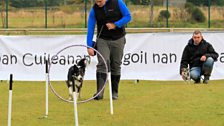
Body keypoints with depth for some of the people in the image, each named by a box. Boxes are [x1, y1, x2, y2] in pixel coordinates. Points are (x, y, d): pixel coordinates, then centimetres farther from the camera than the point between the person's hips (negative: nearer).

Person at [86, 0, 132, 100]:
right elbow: (90, 29, -5)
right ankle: (99, 92, -23)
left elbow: (128, 16, -6)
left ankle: (114, 92, 15)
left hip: (118, 39, 0)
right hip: (102, 40, 0)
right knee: (103, 63, -17)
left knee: (116, 65, 5)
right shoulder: (94, 9, -5)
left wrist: (115, 25, -20)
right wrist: (89, 46, -10)